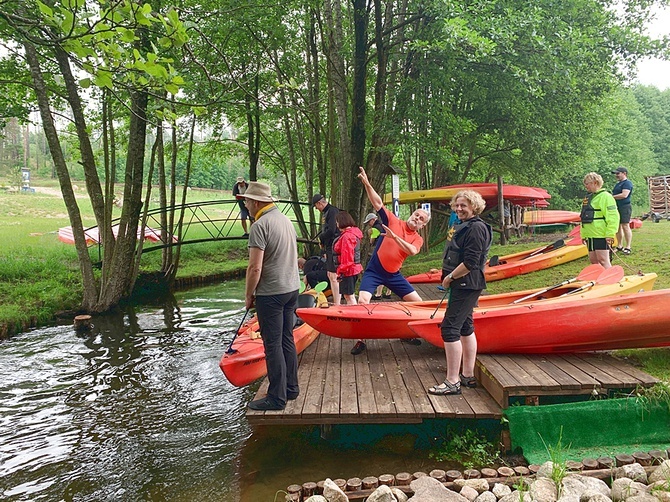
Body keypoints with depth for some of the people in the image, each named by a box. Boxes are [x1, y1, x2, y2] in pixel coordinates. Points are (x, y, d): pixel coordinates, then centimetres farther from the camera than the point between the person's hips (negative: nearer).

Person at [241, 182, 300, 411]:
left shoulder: (259, 226, -16)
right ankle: (291, 388, 25)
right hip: (292, 289, 9)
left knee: (273, 345, -2)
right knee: (287, 340, 16)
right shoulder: (285, 219, 11)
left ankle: (277, 398, 5)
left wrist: (248, 296, -8)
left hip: (270, 294, -9)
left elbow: (255, 267, -20)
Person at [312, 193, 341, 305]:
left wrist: (321, 237, -6)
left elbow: (331, 230, -22)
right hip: (329, 248, 11)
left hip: (334, 247, -11)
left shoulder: (332, 211, -14)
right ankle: (335, 302, 25)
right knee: (330, 275, 16)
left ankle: (337, 304, -7)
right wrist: (323, 242, 8)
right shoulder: (325, 212, 17)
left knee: (334, 277, -10)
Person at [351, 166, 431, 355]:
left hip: (393, 274, 4)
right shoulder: (394, 221, -1)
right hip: (374, 270, -4)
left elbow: (412, 251, -19)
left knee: (417, 302, 4)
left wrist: (394, 236, -29)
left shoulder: (418, 239, 4)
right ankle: (360, 340, -6)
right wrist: (367, 184, -23)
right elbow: (378, 203, -10)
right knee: (362, 302, -19)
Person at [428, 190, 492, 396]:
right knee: (465, 327, 16)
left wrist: (450, 277, -13)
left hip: (467, 286, -11)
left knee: (450, 328, -12)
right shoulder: (463, 226, 16)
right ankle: (468, 375, 27)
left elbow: (470, 263, -22)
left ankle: (452, 382, -8)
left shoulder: (476, 228, -16)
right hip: (462, 285, 11)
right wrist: (448, 275, 7)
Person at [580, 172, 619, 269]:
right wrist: (583, 234, 19)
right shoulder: (588, 198, 17)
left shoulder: (605, 196, -10)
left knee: (603, 259, -8)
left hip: (601, 235, -9)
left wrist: (610, 234, -21)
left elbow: (613, 216, -16)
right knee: (593, 260, 11)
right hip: (590, 235, 9)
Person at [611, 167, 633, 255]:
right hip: (616, 207, 9)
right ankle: (619, 246, 16)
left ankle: (628, 247, -7)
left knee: (625, 226, -9)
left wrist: (612, 197, -13)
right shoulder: (618, 184, 21)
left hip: (624, 207, -9)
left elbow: (624, 195, -21)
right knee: (617, 227, 10)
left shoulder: (627, 183, -9)